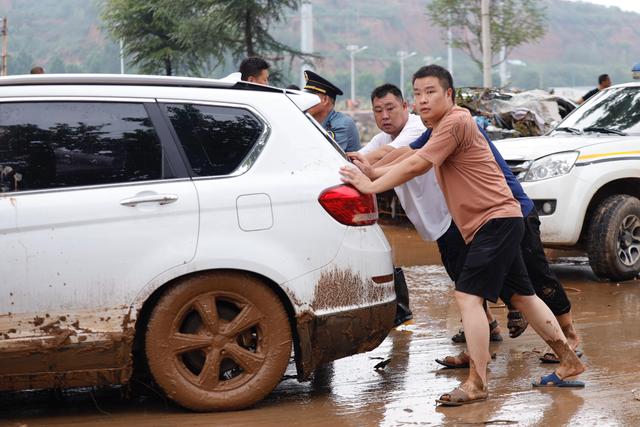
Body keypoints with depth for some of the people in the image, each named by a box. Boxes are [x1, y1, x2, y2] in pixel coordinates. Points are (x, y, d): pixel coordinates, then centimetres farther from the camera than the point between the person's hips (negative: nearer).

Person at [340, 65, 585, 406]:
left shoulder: (456, 121, -15)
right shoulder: (440, 127, 15)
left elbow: (416, 166, -19)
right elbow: (415, 161, 19)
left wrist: (371, 186, -12)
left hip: (496, 219, -11)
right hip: (497, 223, 11)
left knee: (468, 296, -15)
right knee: (521, 296, 18)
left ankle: (476, 384, -13)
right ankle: (569, 362, 28)